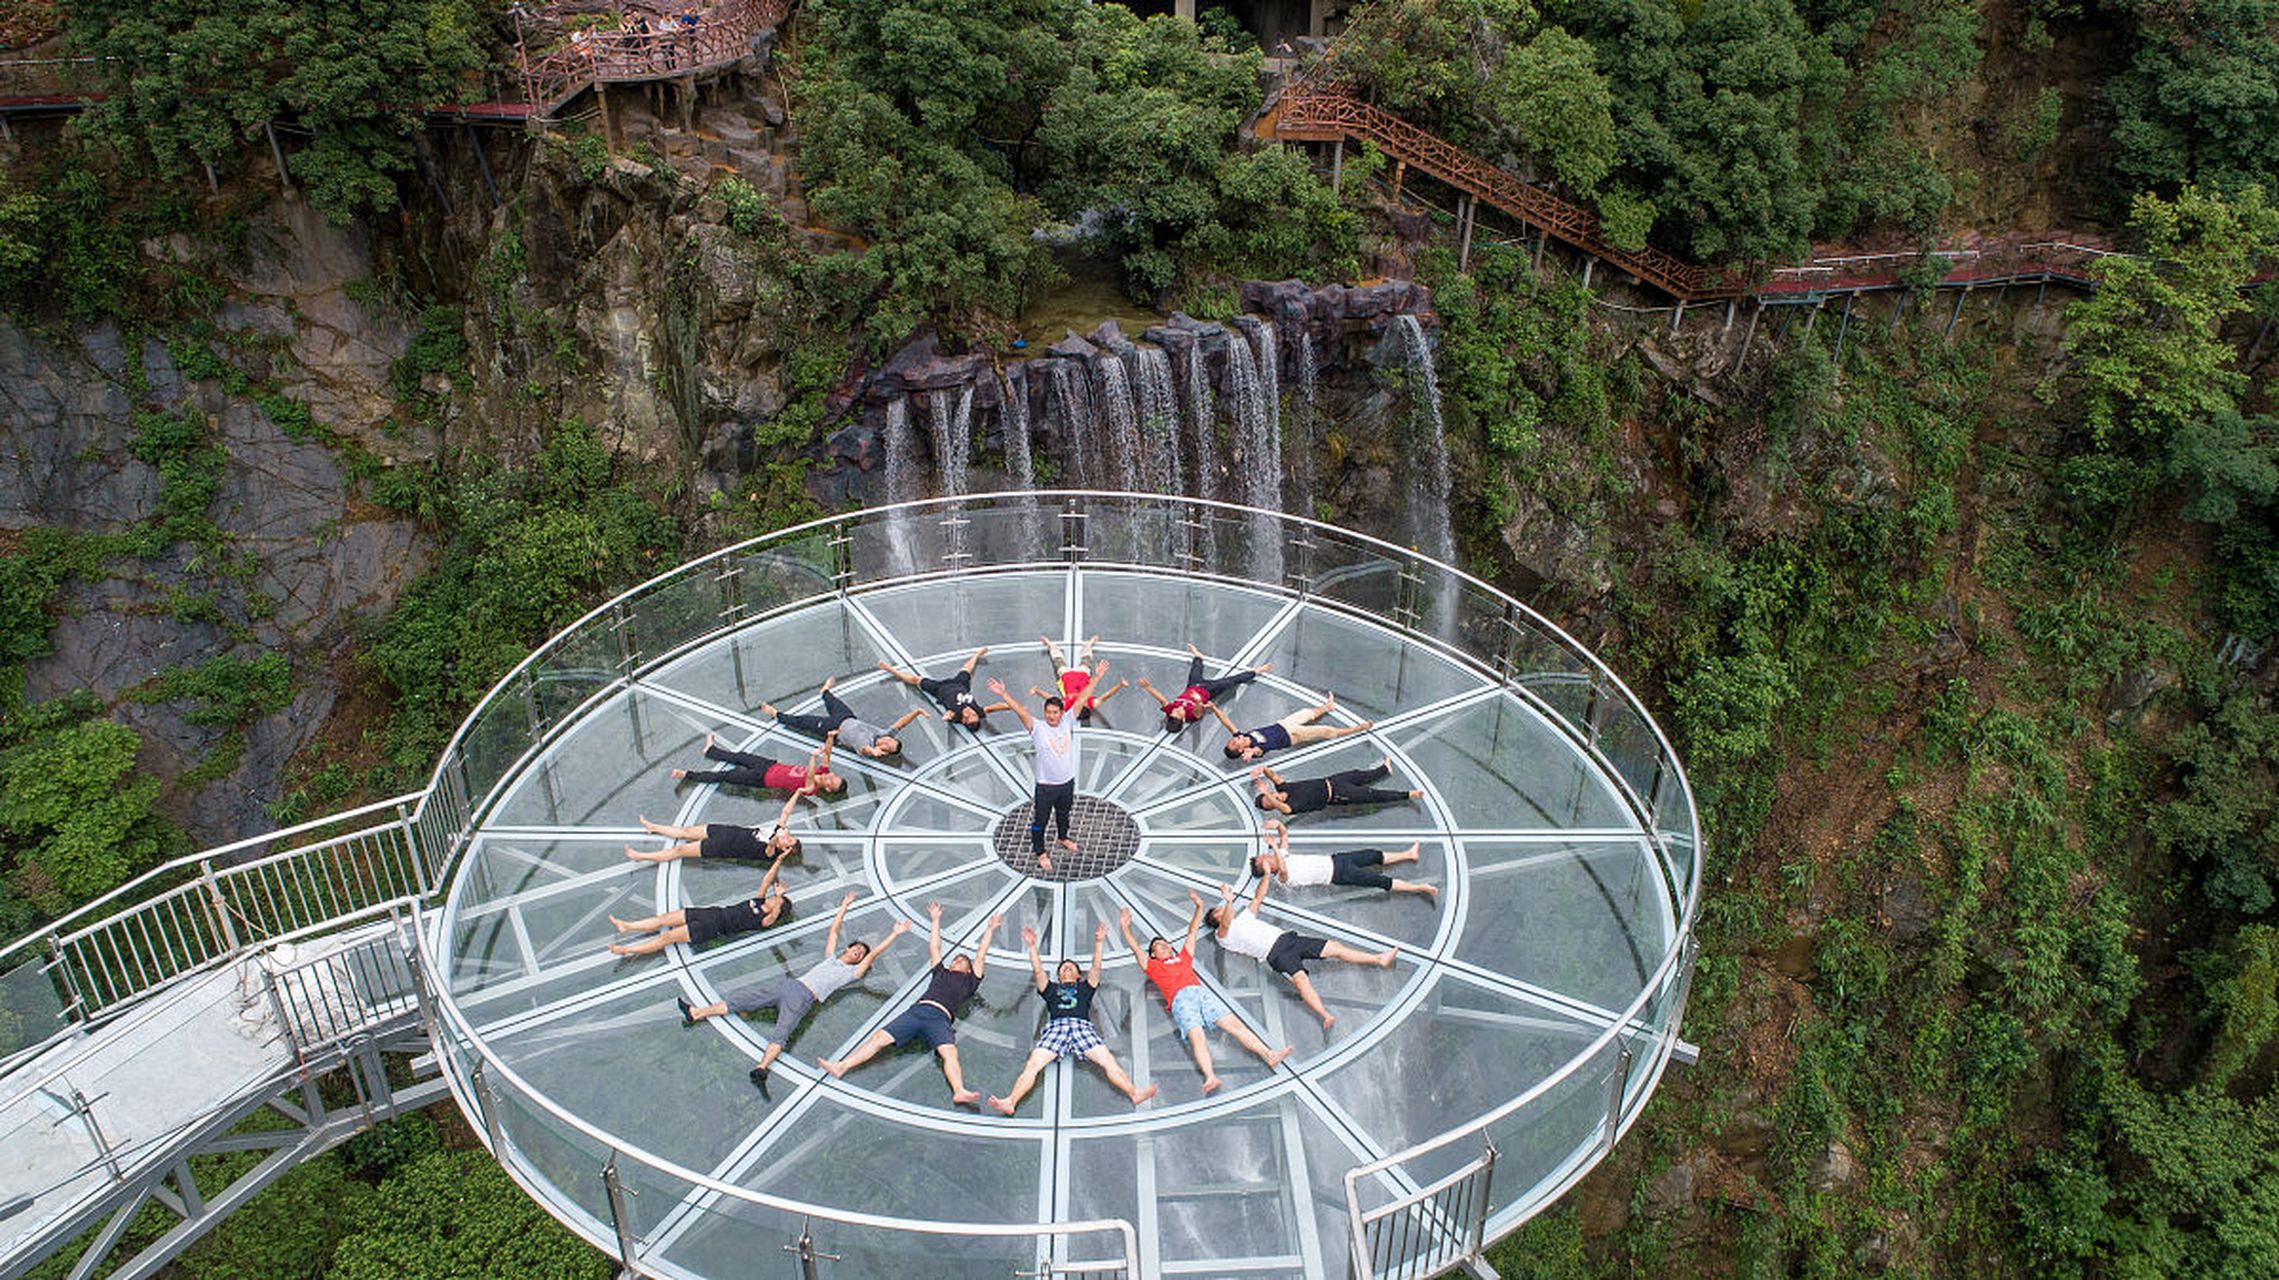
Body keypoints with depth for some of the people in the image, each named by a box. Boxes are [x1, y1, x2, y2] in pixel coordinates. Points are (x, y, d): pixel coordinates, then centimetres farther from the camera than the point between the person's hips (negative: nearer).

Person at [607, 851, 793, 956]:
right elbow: (766, 882, 8)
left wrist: (779, 897, -49)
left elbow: (775, 914, -35)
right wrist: (778, 861, 2)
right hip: (714, 913, 8)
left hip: (714, 929, -8)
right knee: (665, 918, 7)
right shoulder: (759, 901, 10)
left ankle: (625, 950, -5)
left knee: (668, 936, -11)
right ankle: (625, 926, 16)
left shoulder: (764, 919, -13)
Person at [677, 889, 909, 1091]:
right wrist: (844, 906, 40)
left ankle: (761, 1068, -51)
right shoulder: (831, 957, 31)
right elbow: (834, 929, 37)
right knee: (740, 1000, -5)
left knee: (782, 1032, -30)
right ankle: (696, 1013, -9)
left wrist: (894, 934, 9)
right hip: (788, 984, 6)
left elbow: (873, 954, 11)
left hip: (803, 998, -6)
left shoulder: (853, 972, 17)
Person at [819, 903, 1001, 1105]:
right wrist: (936, 919, 49)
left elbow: (980, 957, 33)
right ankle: (841, 1066, -24)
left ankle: (959, 1091, -55)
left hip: (940, 1018, -3)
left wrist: (989, 930, 41)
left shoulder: (968, 981, 29)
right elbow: (934, 947, 43)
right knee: (879, 1037, -14)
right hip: (917, 1010, 3)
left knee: (950, 1053, -31)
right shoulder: (942, 973, 37)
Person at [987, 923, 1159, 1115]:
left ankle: (1134, 1093, -32)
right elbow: (1037, 970, 21)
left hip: (1082, 1026, 0)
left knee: (1108, 1061, -21)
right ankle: (1010, 1102, -36)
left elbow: (1096, 967, 22)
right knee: (1032, 1065, -22)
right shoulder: (1051, 989, 34)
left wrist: (1099, 942, 12)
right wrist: (1032, 946, 12)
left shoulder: (1085, 987, 34)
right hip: (1056, 1026, 0)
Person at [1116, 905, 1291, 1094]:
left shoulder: (1183, 957, 36)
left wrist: (1199, 907, 38)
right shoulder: (1152, 966, 26)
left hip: (1202, 992, 4)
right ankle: (1210, 1077, -50)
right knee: (1196, 1036, -29)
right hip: (1180, 999, -4)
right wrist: (1125, 927, 13)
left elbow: (1192, 931, 40)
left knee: (1234, 1023, -13)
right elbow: (1135, 948, 20)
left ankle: (1268, 1055, -23)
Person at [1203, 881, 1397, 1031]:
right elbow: (1226, 923, -18)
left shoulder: (1243, 917, 30)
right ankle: (1325, 1015, -49)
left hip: (1287, 937, 7)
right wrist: (1229, 901, -38)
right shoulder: (1222, 935, 5)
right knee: (1300, 979, -34)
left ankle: (1379, 959, 7)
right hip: (1275, 953, -7)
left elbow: (1258, 898, 34)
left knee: (1335, 948, 1)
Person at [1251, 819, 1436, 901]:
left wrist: (1277, 824, -16)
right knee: (1379, 881, -10)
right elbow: (1283, 869, -44)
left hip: (1332, 860, 8)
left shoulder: (1282, 855, 3)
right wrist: (1274, 847, -52)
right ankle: (1418, 887, -4)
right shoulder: (1283, 879, -20)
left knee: (1374, 855, 13)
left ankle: (1409, 854, 31)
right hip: (1337, 875, -8)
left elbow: (1284, 833, 5)